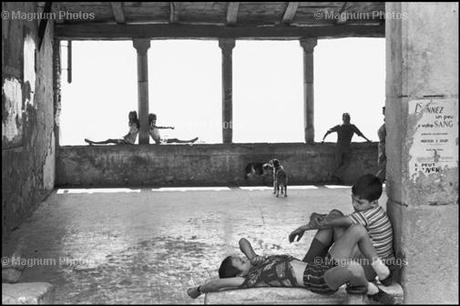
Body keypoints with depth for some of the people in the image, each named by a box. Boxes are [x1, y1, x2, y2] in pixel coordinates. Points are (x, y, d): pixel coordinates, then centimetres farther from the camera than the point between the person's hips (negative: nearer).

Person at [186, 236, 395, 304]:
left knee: (358, 230, 0)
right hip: (321, 281, -9)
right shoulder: (251, 279, -9)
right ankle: (368, 288, -5)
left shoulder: (256, 262, 15)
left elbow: (243, 240, 30)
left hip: (325, 265, 9)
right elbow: (219, 282, -17)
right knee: (354, 269, -42)